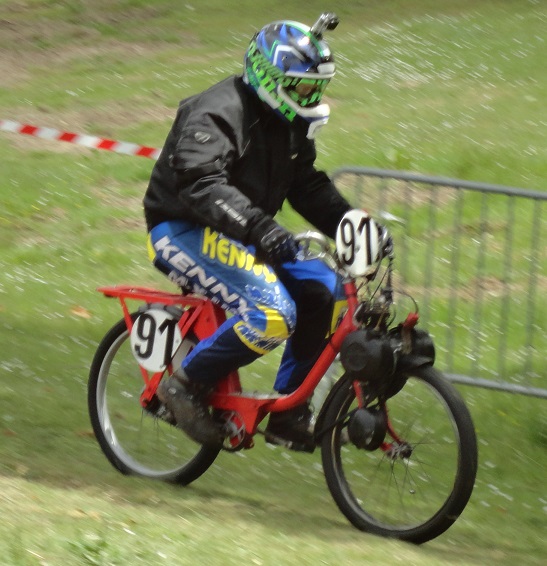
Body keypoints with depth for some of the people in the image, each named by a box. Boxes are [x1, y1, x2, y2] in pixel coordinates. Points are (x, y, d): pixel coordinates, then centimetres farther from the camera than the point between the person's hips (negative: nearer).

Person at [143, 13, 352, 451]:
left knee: (323, 290, -10)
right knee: (271, 313, -29)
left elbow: (309, 186, 12)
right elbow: (201, 185, -35)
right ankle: (186, 385, -11)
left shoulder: (290, 123, 9)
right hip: (182, 232, -9)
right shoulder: (217, 115, -21)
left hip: (239, 235, 9)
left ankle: (288, 413, -1)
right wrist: (259, 227, -50)